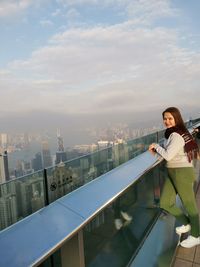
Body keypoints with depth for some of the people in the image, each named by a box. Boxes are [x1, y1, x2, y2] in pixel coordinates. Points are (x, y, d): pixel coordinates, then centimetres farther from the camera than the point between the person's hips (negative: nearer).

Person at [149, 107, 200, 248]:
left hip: (182, 172, -9)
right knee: (165, 204, 12)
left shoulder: (177, 135, -19)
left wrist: (156, 146, -7)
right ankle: (187, 223, 36)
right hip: (172, 172, 9)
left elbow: (168, 155, -22)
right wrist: (157, 149, 1)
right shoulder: (171, 134, 11)